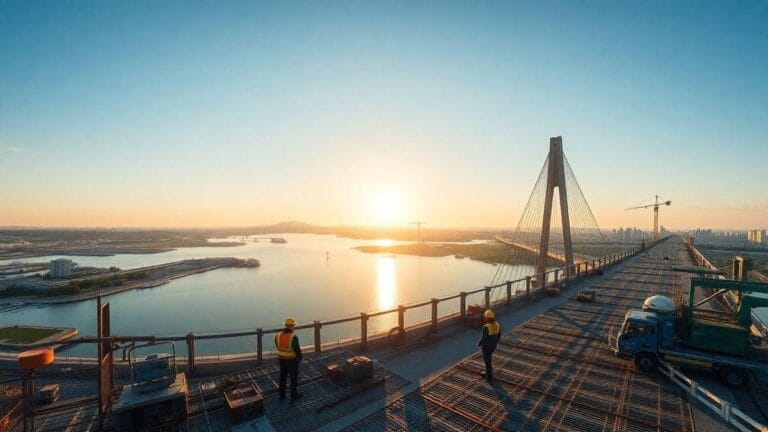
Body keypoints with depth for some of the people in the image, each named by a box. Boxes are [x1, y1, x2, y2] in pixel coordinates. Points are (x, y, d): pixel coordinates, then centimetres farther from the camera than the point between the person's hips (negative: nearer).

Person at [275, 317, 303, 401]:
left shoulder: (278, 336, -11)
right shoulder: (293, 337, -28)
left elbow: (278, 347, 6)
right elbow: (297, 350, -20)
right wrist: (300, 358, -1)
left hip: (282, 359, 5)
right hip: (292, 360, -5)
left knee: (283, 377, 21)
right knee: (294, 378, 14)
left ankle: (282, 395, 34)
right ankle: (294, 395, 28)